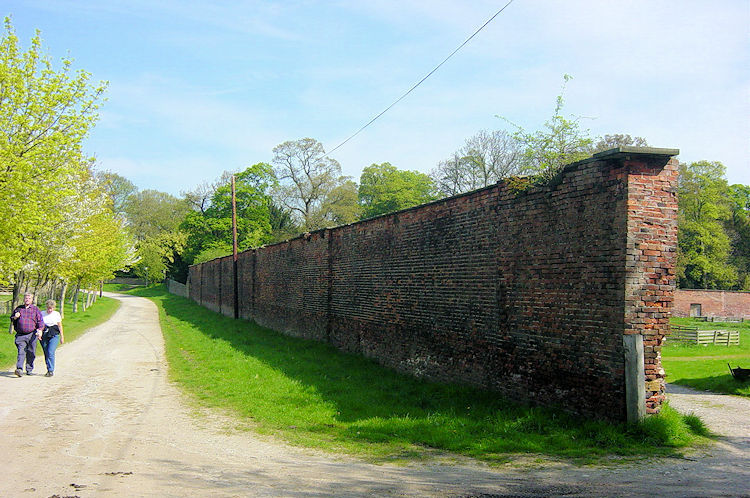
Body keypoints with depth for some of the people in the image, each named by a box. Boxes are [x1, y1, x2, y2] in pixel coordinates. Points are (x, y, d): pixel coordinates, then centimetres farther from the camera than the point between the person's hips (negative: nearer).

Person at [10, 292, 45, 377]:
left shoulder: (35, 309, 6)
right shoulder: (18, 308, 13)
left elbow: (41, 322, 1)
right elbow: (11, 318, 23)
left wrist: (40, 330, -17)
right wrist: (15, 317, -1)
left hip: (32, 335, 0)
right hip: (20, 335, 0)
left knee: (31, 353, 5)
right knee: (21, 352, -13)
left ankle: (29, 370, 17)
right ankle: (19, 369, -22)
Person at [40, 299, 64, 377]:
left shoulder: (57, 314, 5)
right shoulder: (42, 314, 6)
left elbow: (60, 326, 9)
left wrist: (62, 337, 9)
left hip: (54, 336, -2)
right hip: (44, 336, 2)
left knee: (50, 353, -16)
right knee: (46, 354, 6)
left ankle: (51, 371, -14)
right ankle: (49, 370, 18)